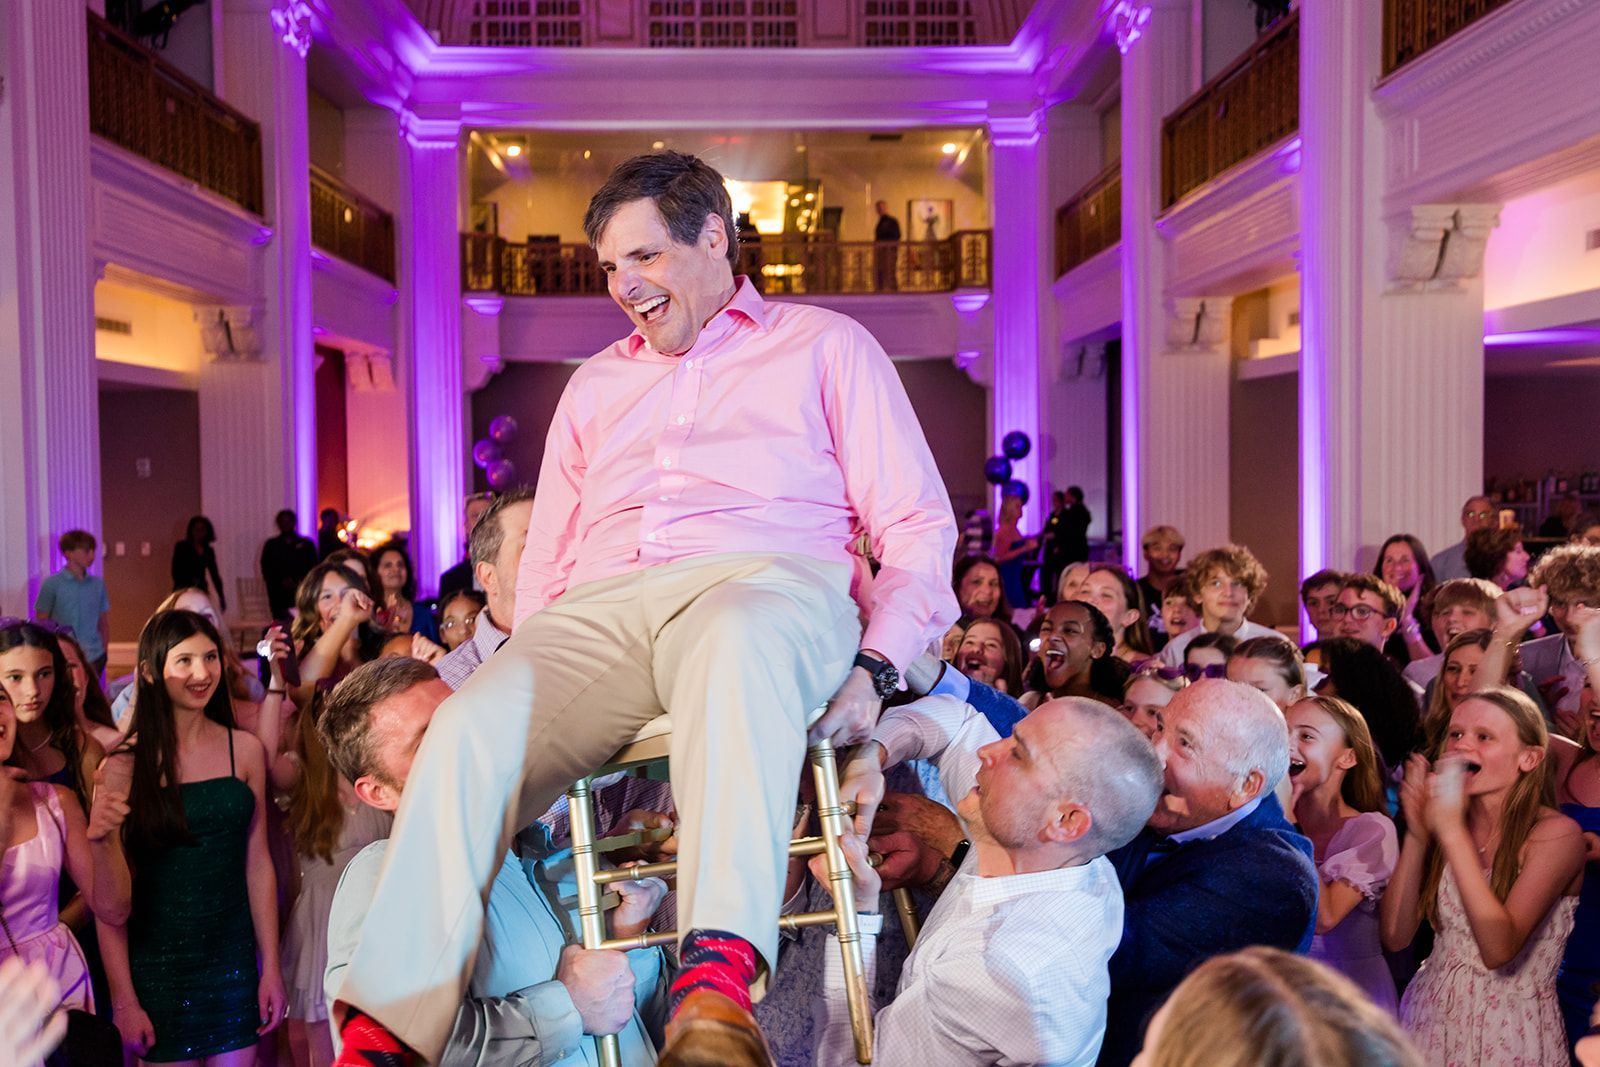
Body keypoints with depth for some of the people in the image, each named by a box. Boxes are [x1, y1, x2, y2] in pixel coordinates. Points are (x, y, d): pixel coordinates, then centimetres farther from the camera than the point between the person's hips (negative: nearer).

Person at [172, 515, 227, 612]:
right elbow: (176, 573, -2)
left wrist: (221, 597, 8)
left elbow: (215, 575, 13)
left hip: (201, 592, 3)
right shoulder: (181, 547, 2)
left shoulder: (209, 551, 12)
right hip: (184, 592, -3)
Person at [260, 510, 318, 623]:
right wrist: (281, 582, -5)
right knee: (281, 624, -10)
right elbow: (266, 569, 10)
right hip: (279, 596, 1)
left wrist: (297, 582, -6)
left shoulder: (306, 544, 14)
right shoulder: (271, 545, 16)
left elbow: (313, 568, 9)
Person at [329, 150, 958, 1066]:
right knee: (471, 727, -28)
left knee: (735, 645, -41)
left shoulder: (823, 347, 20)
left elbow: (917, 525, 10)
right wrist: (535, 690, 9)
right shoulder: (595, 385, 33)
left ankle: (717, 974, -49)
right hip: (602, 613, 4)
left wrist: (876, 667, -7)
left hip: (766, 583, -3)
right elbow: (546, 560, 29)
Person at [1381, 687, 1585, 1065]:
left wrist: (1452, 830, -30)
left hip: (1511, 1032, -4)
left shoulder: (1557, 833, -14)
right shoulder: (1442, 822, -1)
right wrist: (1416, 835, -16)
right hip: (1432, 1016, 4)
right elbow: (1395, 937, -7)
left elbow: (1499, 949, -27)